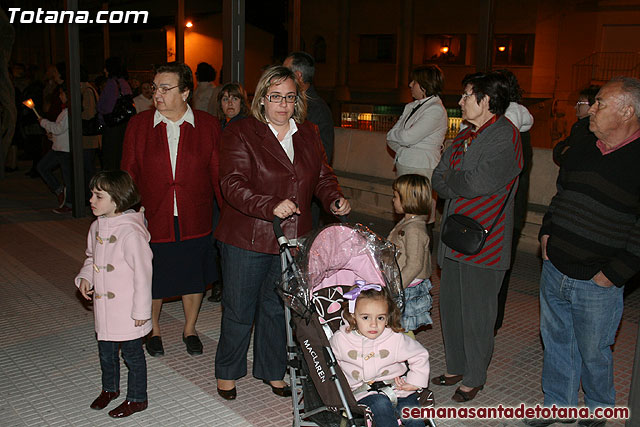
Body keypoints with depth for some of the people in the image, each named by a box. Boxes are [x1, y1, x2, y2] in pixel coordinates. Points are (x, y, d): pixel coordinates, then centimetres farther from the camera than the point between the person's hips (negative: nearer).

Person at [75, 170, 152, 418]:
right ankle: (109, 388, 46)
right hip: (103, 306, 8)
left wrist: (141, 311, -17)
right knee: (105, 351, 24)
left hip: (128, 310, -8)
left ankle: (137, 398, 27)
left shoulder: (131, 233, -24)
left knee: (132, 353, 9)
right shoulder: (97, 226, 1)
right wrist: (85, 278, -1)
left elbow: (142, 274, -20)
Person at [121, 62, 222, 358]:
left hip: (195, 221, 0)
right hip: (152, 221, 0)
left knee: (194, 278, 15)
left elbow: (219, 174, -2)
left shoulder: (208, 126, -3)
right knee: (152, 280, 14)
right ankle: (153, 330, 40)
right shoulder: (139, 125, -1)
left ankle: (190, 329, 38)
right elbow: (129, 175, 1)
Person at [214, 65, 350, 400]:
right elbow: (233, 184, -18)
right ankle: (227, 372, 31)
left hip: (291, 240, 4)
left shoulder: (308, 134, 10)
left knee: (278, 308, 17)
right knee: (239, 309, 8)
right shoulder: (240, 134, -7)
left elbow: (323, 177, 15)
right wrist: (271, 206, -32)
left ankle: (272, 370, 35)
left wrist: (334, 200, -7)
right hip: (247, 239, -4)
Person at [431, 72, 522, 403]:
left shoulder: (505, 137, -14)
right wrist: (462, 186, -10)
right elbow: (438, 180, 9)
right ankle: (456, 367, 33)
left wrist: (450, 180, -6)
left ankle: (474, 378, 22)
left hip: (483, 242, -8)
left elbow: (478, 183, -23)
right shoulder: (465, 136, 13)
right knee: (450, 306, 16)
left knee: (475, 313, 4)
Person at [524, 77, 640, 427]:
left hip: (597, 284, -6)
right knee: (555, 341, 17)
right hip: (554, 270, 6)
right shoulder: (580, 151, 7)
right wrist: (546, 233, 9)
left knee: (593, 352, 11)